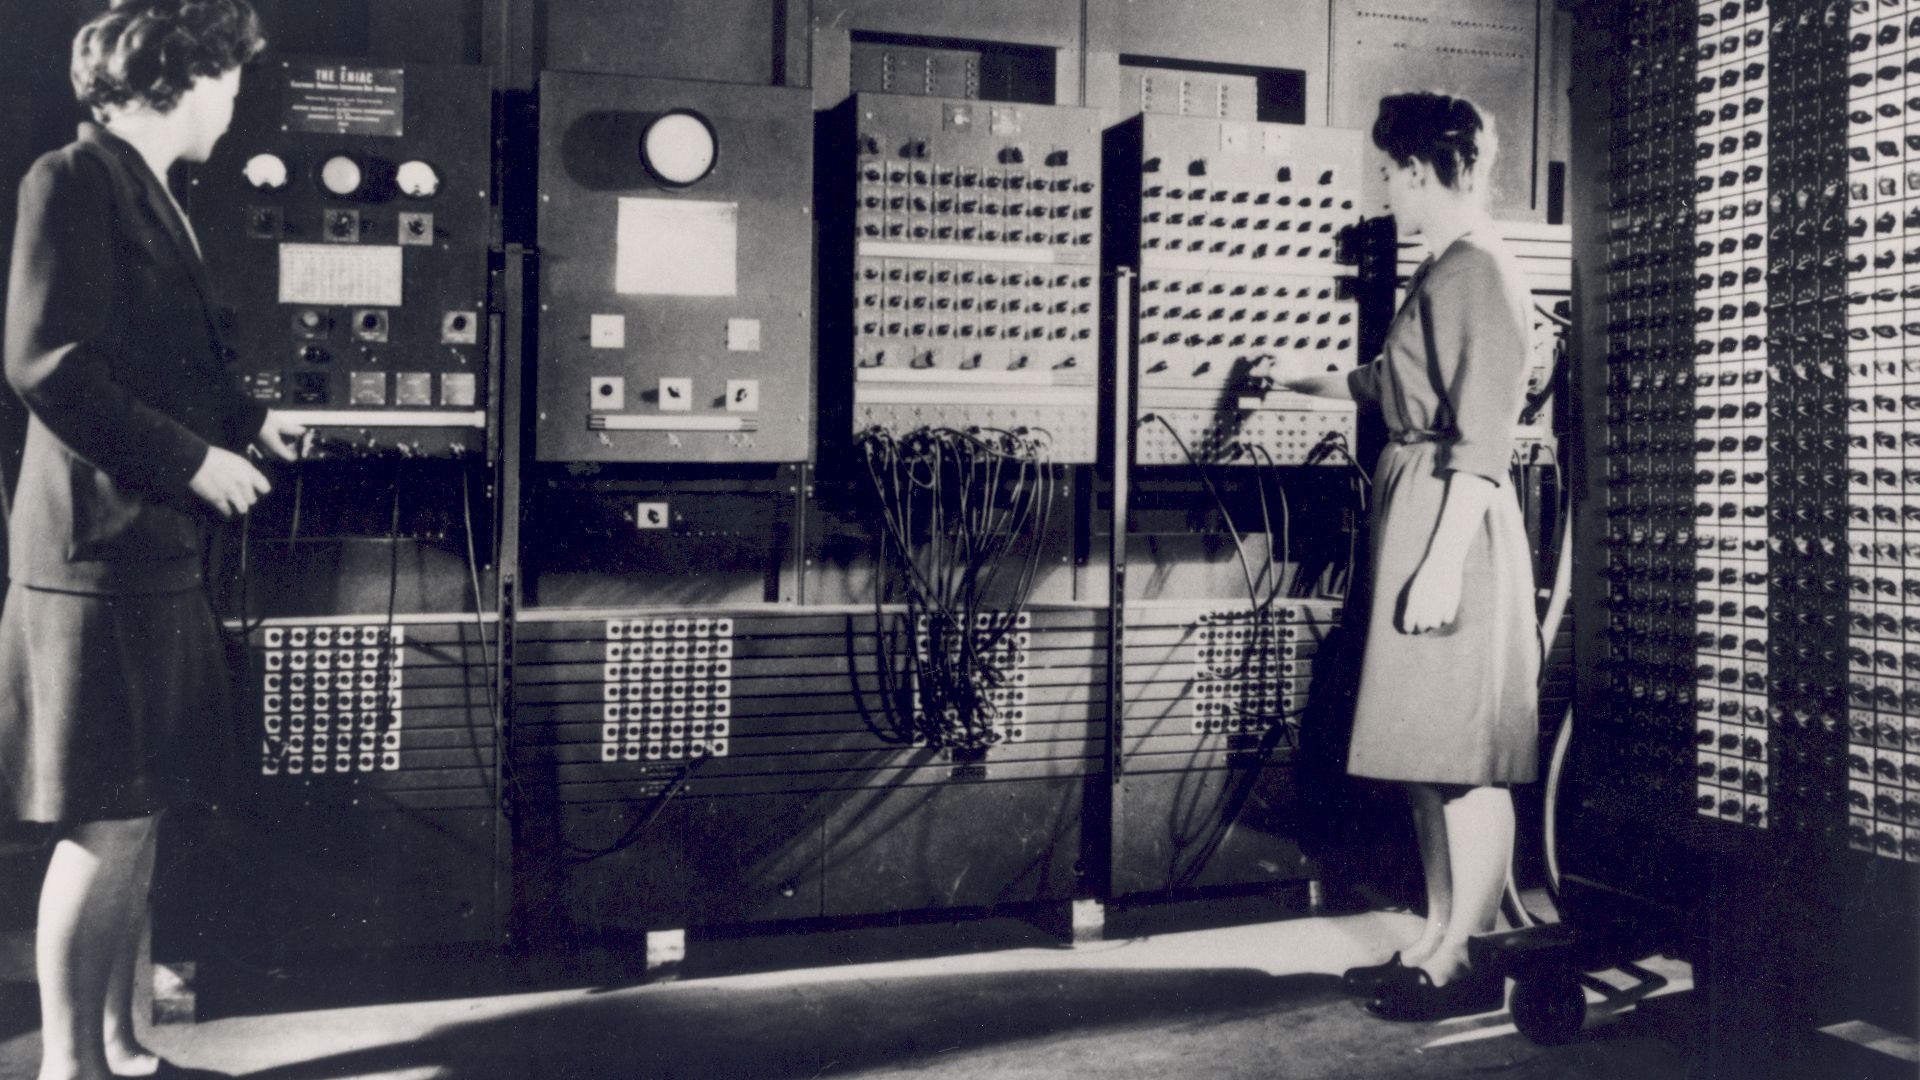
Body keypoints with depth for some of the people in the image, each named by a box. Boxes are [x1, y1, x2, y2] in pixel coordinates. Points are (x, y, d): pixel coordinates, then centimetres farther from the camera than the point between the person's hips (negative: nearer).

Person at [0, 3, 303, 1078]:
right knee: (104, 828, -3)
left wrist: (249, 418, 25)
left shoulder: (150, 193, 15)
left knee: (138, 817, 14)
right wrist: (193, 459, -18)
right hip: (101, 548, -9)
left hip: (157, 551, 10)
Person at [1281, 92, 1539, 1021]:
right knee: (1429, 753, 12)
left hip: (1453, 527, -10)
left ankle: (1469, 964, 4)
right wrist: (1295, 382, 47)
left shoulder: (1477, 270, -12)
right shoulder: (1443, 272, 17)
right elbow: (1394, 383, 34)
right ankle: (1438, 941, 20)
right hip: (1417, 516, 10)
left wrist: (1443, 561, -22)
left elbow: (1485, 436, -18)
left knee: (1461, 756, -4)